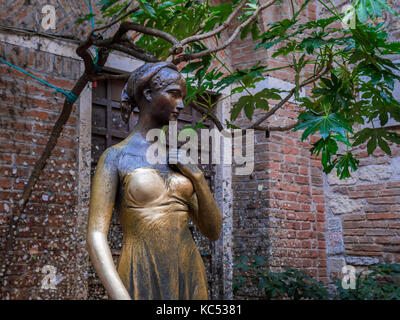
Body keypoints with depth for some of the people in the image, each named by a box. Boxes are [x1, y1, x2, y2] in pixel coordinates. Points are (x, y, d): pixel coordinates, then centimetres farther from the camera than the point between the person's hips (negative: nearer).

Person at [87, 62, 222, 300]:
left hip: (189, 282, 5)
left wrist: (198, 177, -3)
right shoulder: (115, 156, -2)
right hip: (142, 287, -4)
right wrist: (121, 298, -24)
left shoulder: (181, 161, 13)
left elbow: (214, 232, 11)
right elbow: (96, 237, -11)